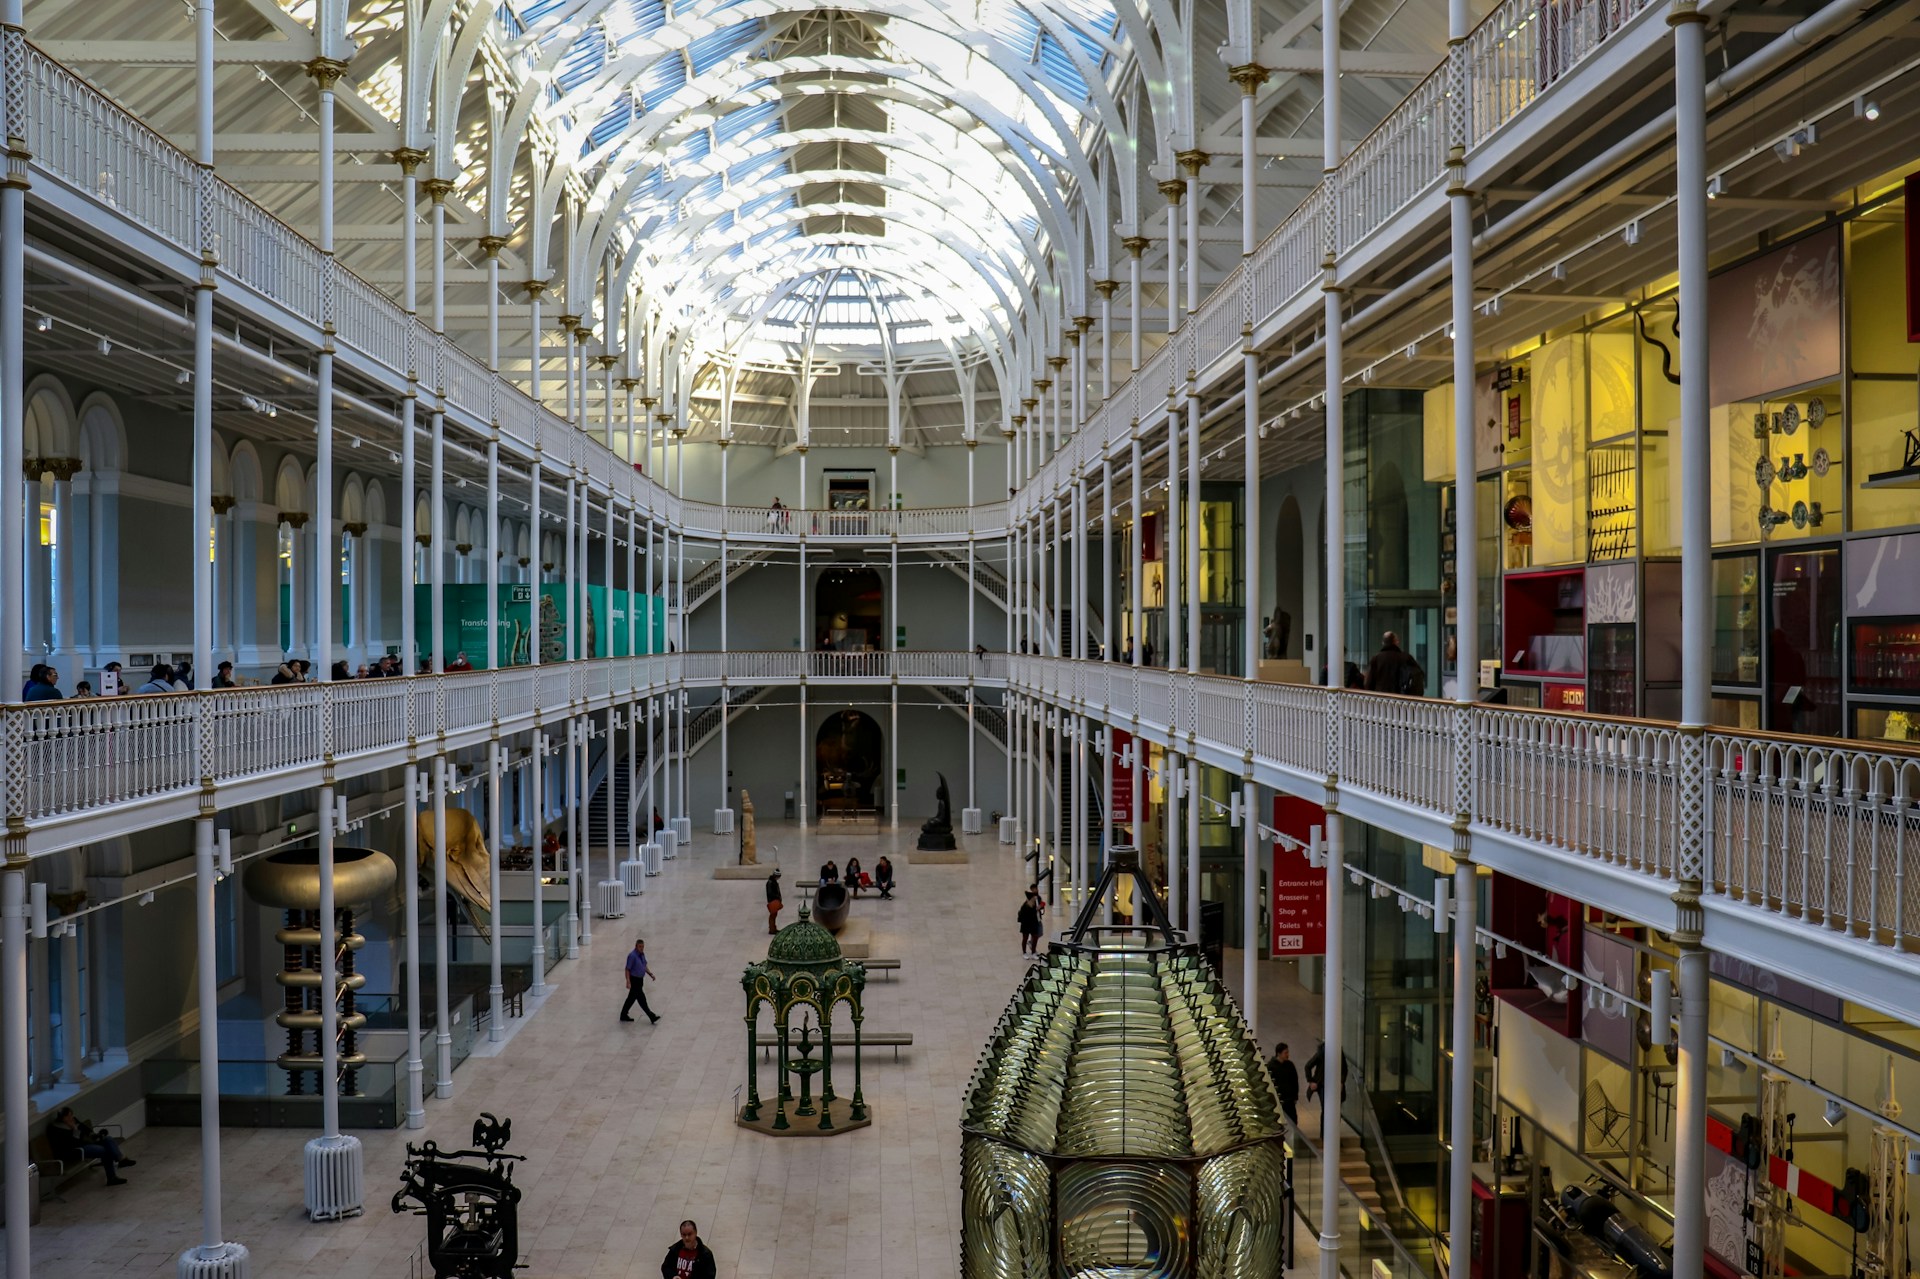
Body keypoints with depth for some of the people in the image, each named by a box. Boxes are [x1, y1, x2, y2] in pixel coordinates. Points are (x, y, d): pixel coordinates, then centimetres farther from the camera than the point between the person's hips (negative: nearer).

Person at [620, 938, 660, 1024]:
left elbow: (644, 966, 17)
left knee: (632, 998, 17)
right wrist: (628, 982, -24)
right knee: (641, 998, -5)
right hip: (634, 980, -9)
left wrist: (651, 974, 5)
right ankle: (652, 1016, -5)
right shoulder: (632, 956, -20)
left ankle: (623, 1015, 29)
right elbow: (627, 969, -19)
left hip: (640, 980, 9)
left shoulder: (642, 954, 6)